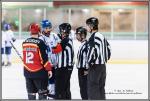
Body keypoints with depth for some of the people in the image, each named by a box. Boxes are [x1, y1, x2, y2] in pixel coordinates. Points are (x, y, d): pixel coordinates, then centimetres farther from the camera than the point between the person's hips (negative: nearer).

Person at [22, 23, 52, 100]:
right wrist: (49, 69, -7)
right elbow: (44, 58, -15)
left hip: (27, 72, 6)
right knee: (42, 92, 3)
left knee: (31, 92, 13)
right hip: (39, 72, -6)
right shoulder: (40, 43, -14)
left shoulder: (25, 43, 4)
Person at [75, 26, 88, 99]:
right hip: (81, 69, 11)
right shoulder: (82, 44, 17)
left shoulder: (86, 44, -16)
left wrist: (87, 69, -22)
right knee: (82, 87, 15)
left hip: (84, 70, -11)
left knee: (84, 88, -8)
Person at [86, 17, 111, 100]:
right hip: (103, 65, 9)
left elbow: (91, 51, -22)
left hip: (95, 66, -9)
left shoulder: (93, 37, -15)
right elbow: (108, 49, 19)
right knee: (101, 87, 14)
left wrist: (90, 62, -8)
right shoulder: (102, 36, 13)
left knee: (92, 87, -5)